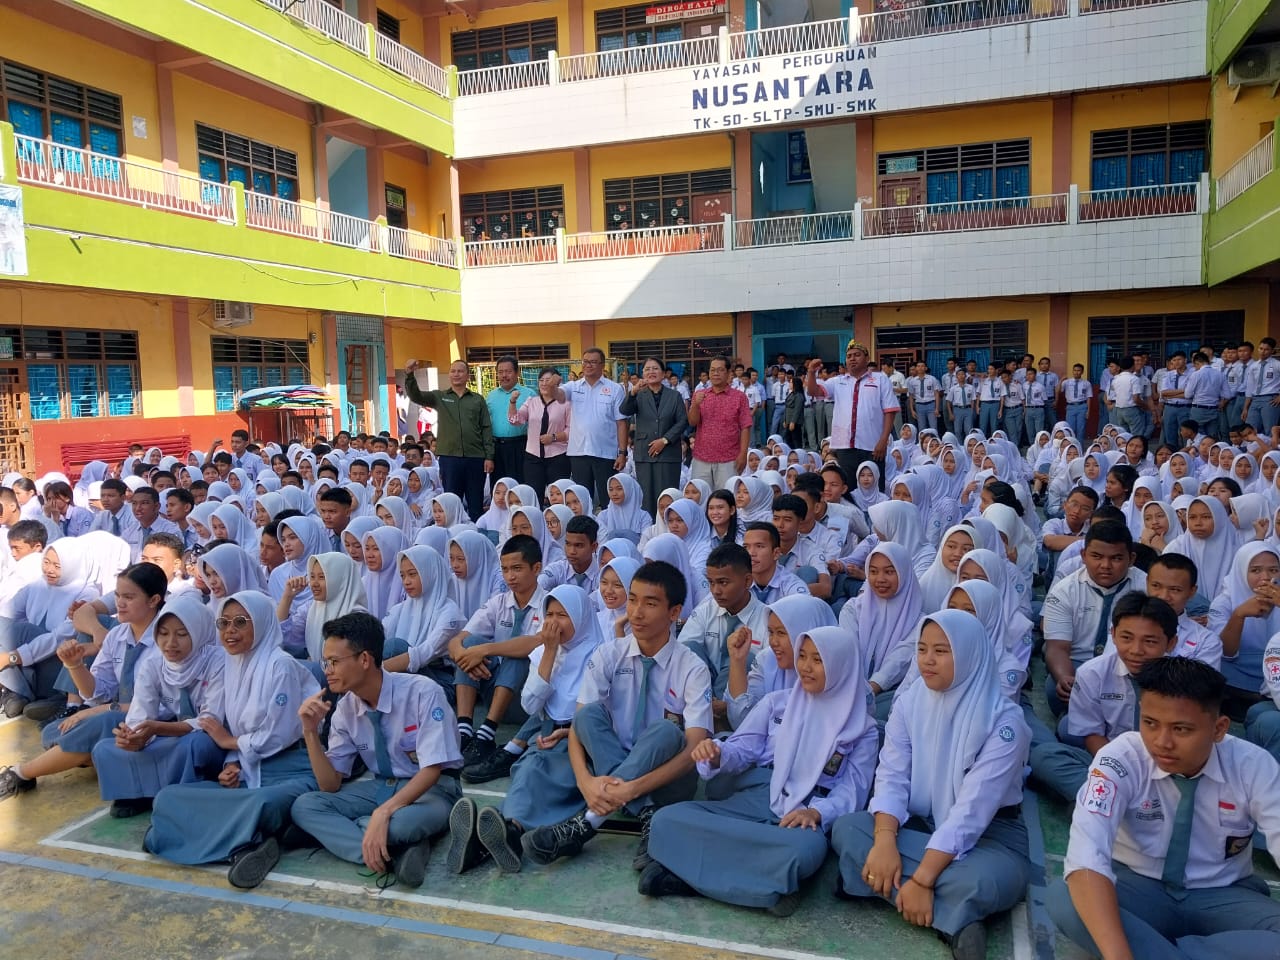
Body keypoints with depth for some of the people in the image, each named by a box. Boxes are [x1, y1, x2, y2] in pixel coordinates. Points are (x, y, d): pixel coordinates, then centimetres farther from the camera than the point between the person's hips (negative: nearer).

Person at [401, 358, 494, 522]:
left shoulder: (478, 400, 9)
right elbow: (416, 396, -5)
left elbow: (486, 429, 6)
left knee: (476, 503, 6)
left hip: (475, 457, 0)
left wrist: (489, 456, -2)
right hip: (449, 457, 0)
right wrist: (409, 375, -24)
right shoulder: (439, 397, 10)